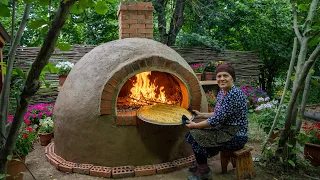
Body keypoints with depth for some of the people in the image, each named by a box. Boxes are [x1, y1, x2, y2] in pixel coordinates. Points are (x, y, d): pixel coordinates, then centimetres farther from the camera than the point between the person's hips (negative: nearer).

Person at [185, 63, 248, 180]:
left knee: (196, 135, -13)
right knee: (194, 133, 6)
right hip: (226, 131, 9)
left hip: (236, 137, -9)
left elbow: (217, 119, -25)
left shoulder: (234, 95, -24)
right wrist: (201, 115, 15)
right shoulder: (221, 93, 5)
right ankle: (200, 165, 24)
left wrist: (195, 125, -15)